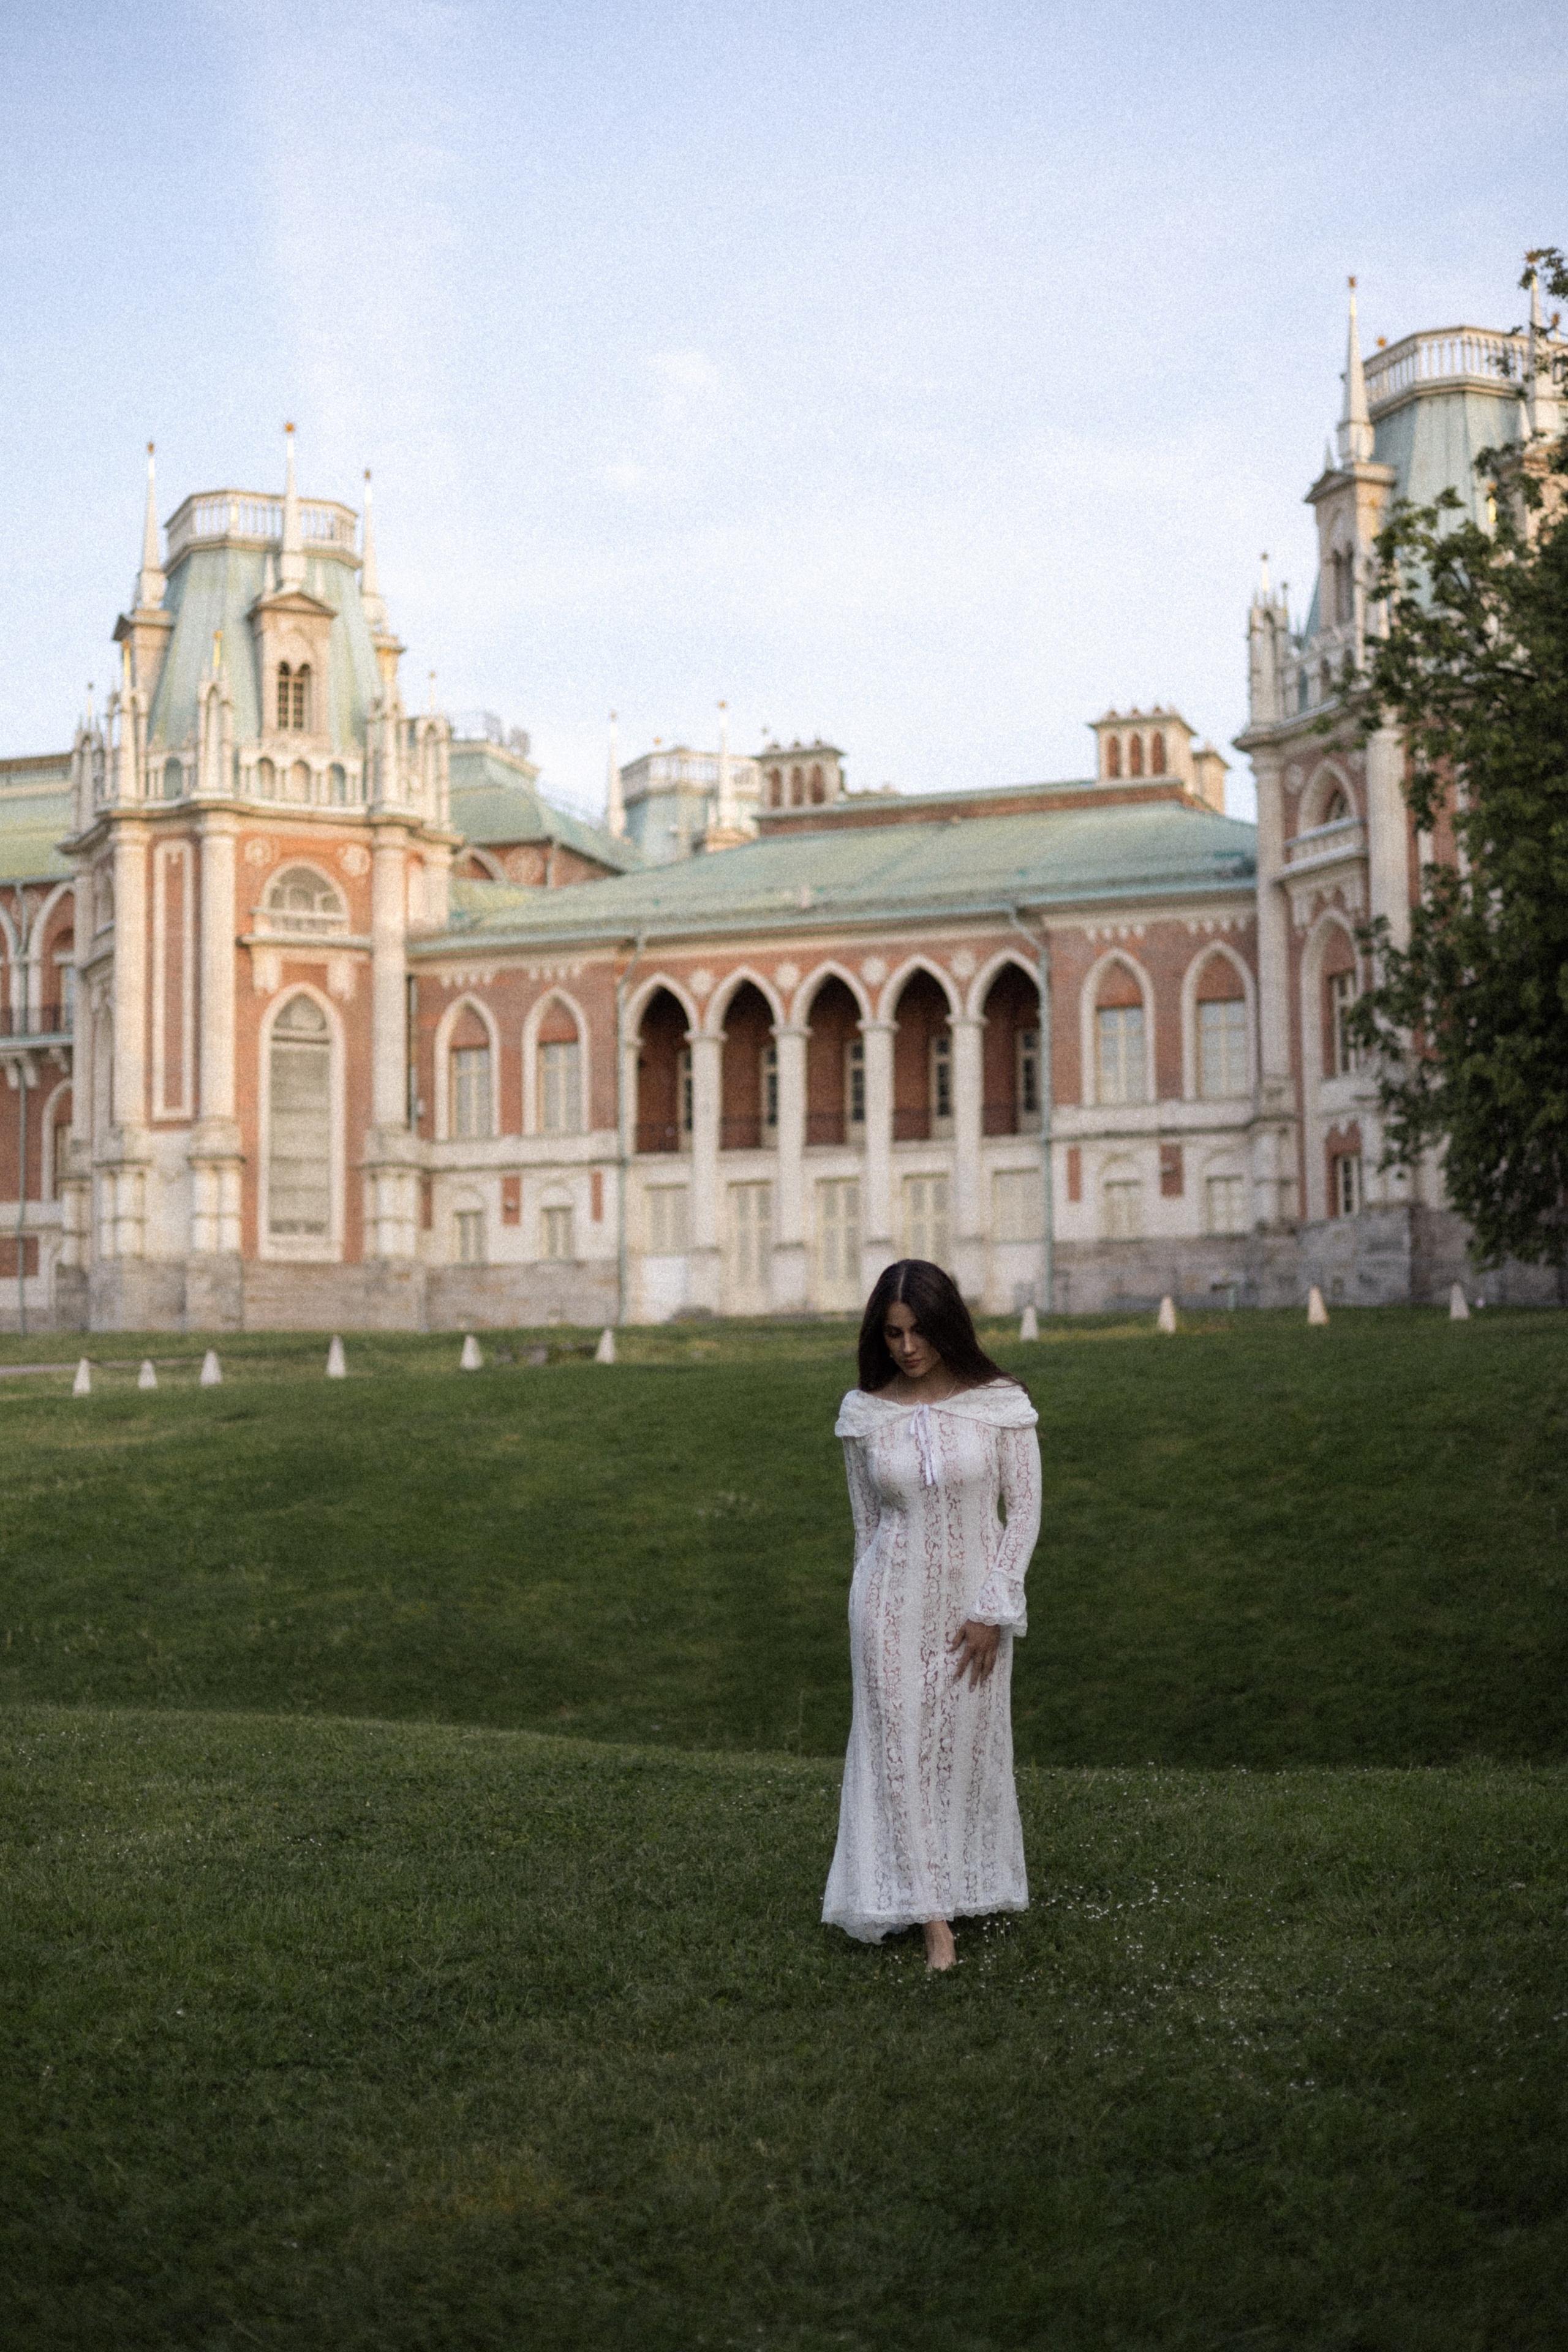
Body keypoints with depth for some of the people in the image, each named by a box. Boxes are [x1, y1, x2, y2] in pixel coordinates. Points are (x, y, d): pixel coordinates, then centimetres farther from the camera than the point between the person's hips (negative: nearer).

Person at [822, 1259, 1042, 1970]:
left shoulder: (1000, 1403, -9)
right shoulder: (864, 1414, -4)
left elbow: (1024, 1511, -6)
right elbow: (867, 1521, 7)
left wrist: (991, 1612, -10)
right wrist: (882, 1597, 11)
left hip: (974, 1599, 0)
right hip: (893, 1599, 1)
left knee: (968, 1746, 10)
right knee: (900, 1748, -3)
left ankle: (969, 1890, 30)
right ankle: (933, 1918, 2)